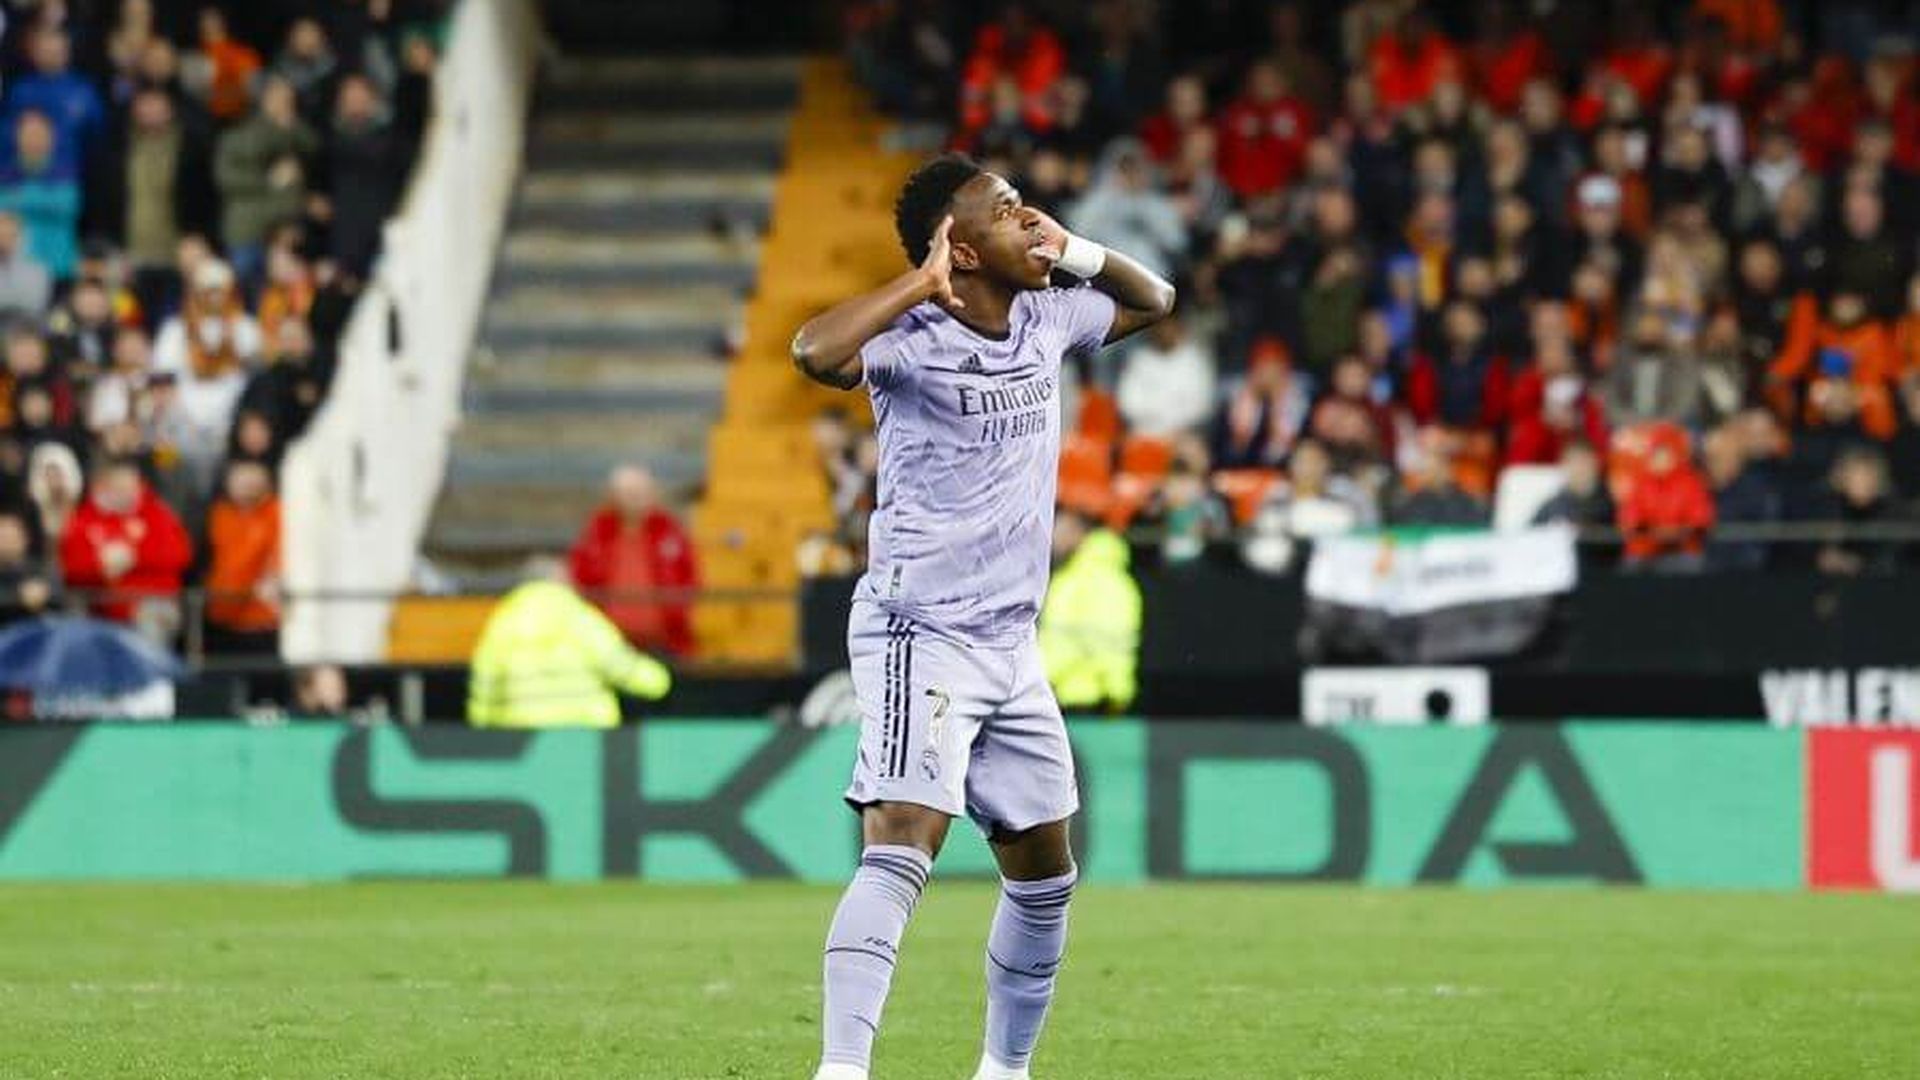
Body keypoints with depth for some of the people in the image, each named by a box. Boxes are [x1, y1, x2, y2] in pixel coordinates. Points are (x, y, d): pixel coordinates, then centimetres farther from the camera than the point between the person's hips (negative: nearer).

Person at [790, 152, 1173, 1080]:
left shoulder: (1045, 323, 8)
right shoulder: (916, 342, -14)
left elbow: (1153, 302, 26)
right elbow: (816, 351, -35)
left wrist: (1076, 251, 7)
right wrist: (918, 282, -25)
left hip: (1011, 644, 8)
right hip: (919, 632, -8)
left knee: (1045, 877, 16)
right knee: (902, 848, -24)